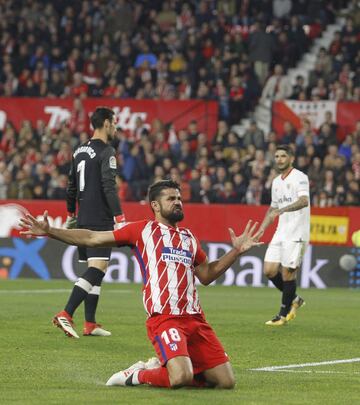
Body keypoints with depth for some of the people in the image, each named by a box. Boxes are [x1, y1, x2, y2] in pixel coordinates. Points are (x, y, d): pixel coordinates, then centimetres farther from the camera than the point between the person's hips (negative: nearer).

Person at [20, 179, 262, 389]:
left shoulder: (188, 237, 22)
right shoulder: (142, 230, 7)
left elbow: (207, 275, 30)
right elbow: (92, 238, 7)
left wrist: (236, 251, 21)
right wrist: (49, 231, 0)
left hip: (195, 319, 6)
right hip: (164, 318, -6)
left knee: (226, 382, 0)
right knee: (181, 379, -28)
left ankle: (164, 367, 19)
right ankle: (138, 375, 3)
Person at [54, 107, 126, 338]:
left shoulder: (80, 151, 15)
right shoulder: (106, 152, -10)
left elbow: (71, 186, 21)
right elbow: (109, 187, -18)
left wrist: (71, 215, 31)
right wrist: (120, 219, -20)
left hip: (83, 220, 9)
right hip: (100, 220, -9)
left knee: (94, 270, 12)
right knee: (97, 269, -13)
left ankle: (90, 324, 10)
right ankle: (66, 314, -24)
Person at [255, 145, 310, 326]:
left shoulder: (299, 177, -10)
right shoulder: (276, 182, 16)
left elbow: (304, 201, -26)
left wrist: (283, 209, -40)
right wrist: (262, 229, 17)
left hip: (296, 233, -8)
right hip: (281, 232, 8)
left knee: (288, 272, -6)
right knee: (269, 270, 1)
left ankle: (284, 314, 7)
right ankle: (294, 299, 22)